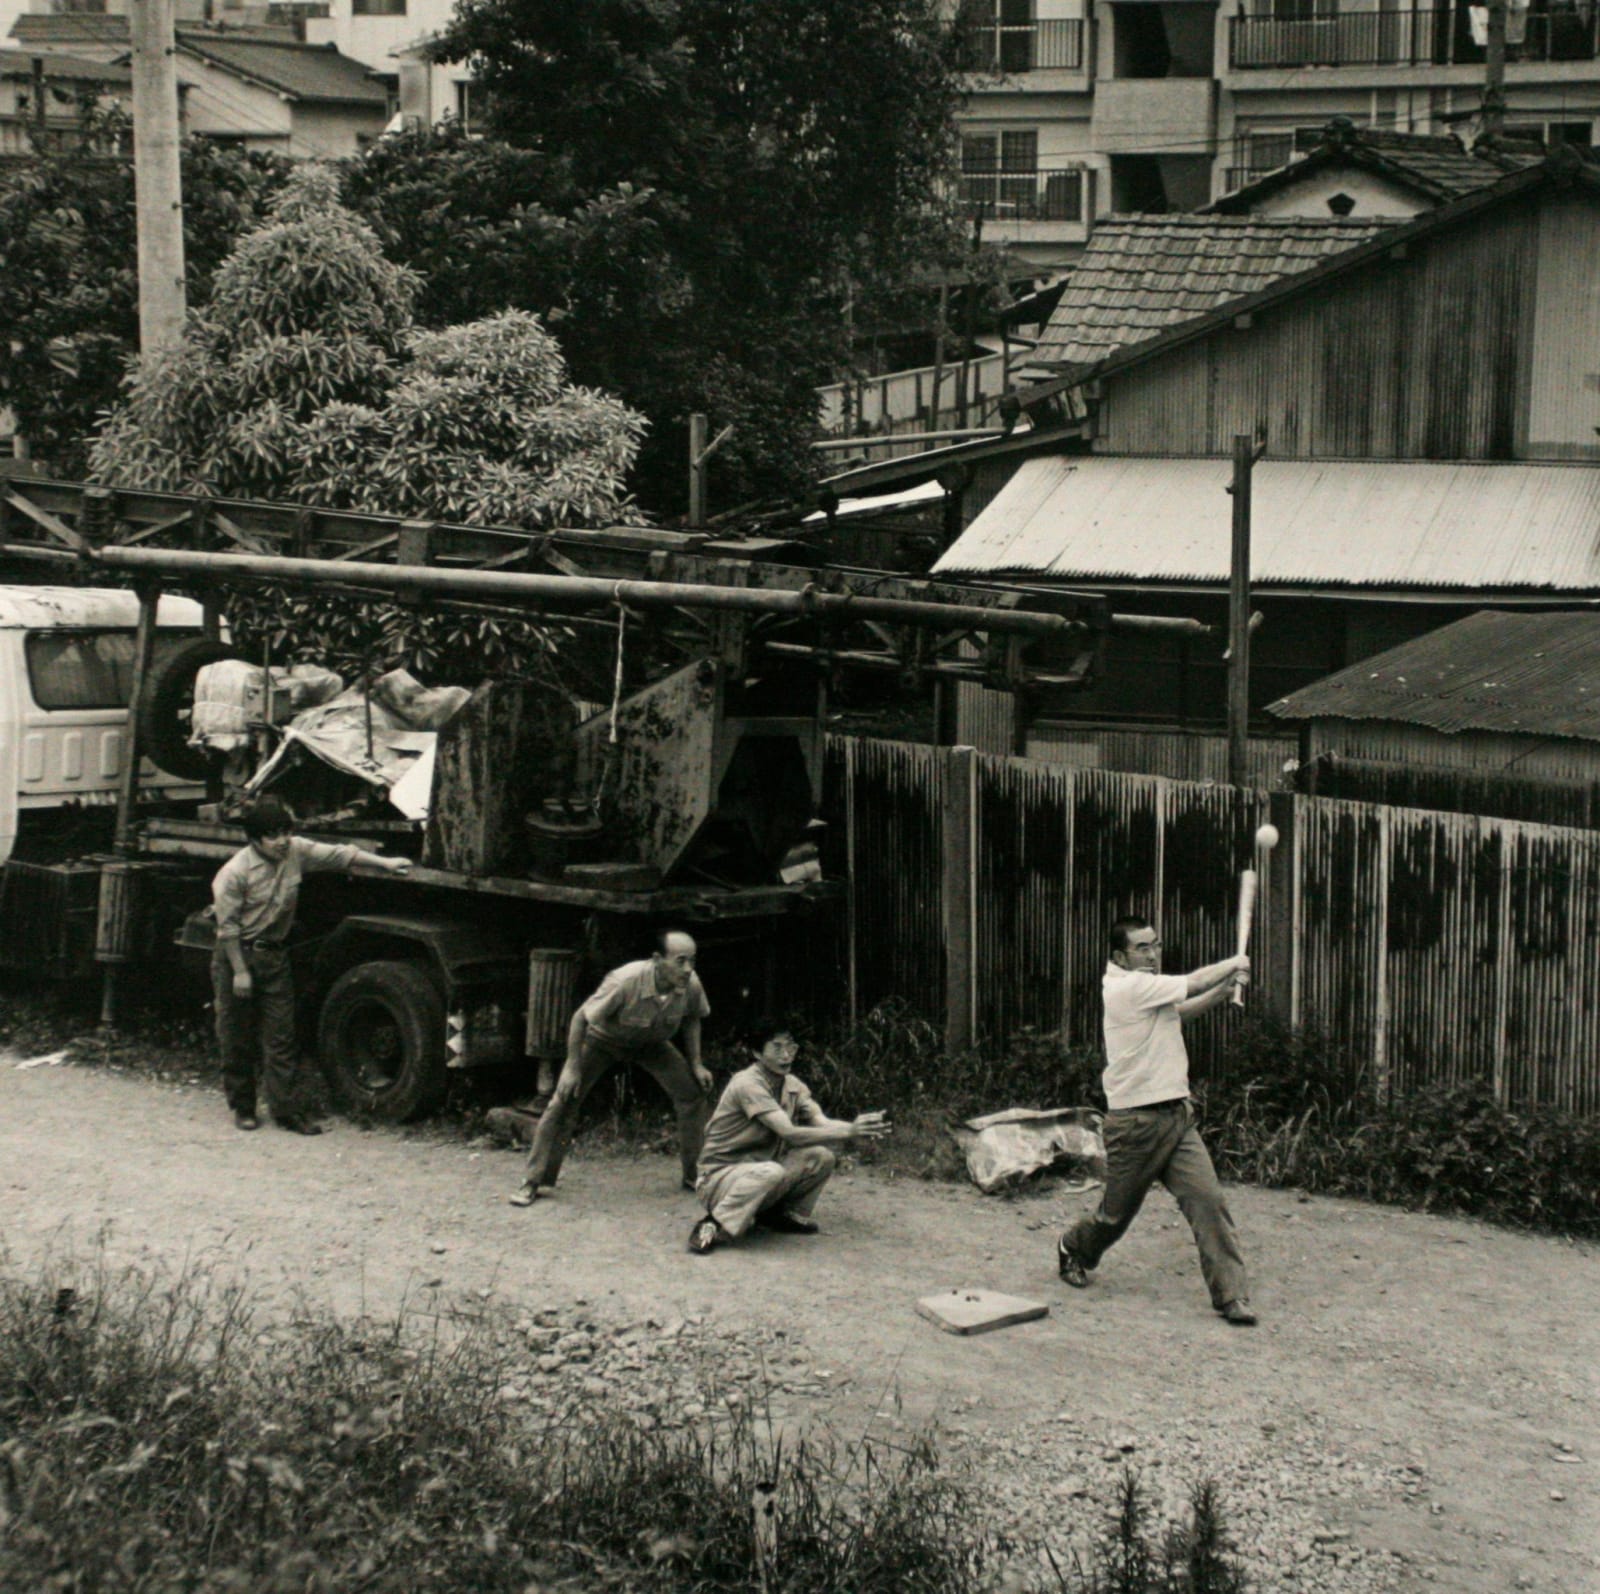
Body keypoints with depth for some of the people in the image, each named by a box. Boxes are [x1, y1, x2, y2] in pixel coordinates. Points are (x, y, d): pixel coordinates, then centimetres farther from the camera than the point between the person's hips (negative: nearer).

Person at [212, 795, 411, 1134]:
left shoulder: (296, 852, -1)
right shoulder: (234, 873, -17)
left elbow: (340, 854, 1)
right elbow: (227, 926, -14)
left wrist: (385, 863, -7)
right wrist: (239, 971, -15)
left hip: (274, 955, 5)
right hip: (237, 956, -5)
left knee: (281, 1036, 3)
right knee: (237, 1038, 4)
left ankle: (287, 1109, 5)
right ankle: (242, 1106, 17)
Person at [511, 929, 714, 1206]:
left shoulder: (691, 986, -27)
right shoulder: (625, 982, -41)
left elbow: (691, 1019, -1)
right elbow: (581, 1018, -27)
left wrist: (696, 1064, -4)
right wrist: (573, 1068, -24)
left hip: (651, 1045, 4)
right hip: (603, 1039, -4)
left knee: (694, 1093, -6)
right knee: (564, 1101, -13)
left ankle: (696, 1175, 12)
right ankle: (532, 1183, -4)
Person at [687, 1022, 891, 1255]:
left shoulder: (792, 1085, 3)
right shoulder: (748, 1084, -22)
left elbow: (821, 1122, -10)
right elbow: (790, 1133, -30)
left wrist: (860, 1128, -31)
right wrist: (849, 1131, -33)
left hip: (760, 1169, 7)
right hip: (720, 1175, -7)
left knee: (820, 1157, -14)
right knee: (771, 1172, -38)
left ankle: (782, 1213, 8)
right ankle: (714, 1227, -22)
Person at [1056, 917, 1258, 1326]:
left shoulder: (1147, 989, 12)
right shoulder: (1127, 988, -16)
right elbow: (1193, 982, -15)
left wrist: (1224, 989, 0)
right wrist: (1235, 964, 1)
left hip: (1177, 1117, 7)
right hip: (1135, 1123, -7)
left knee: (1207, 1199, -9)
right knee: (1116, 1213, 10)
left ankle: (1231, 1295, -8)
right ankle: (1073, 1250, 42)